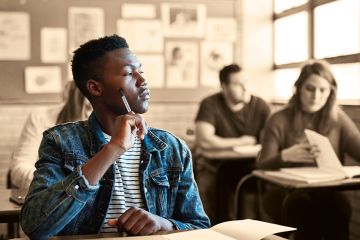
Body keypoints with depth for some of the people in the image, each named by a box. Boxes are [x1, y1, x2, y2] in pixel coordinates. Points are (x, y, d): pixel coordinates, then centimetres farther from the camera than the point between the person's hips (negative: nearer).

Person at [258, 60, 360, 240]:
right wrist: (284, 156, -31)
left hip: (327, 191, 2)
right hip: (285, 191, -2)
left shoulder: (338, 119, 8)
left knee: (338, 204, -32)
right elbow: (262, 166, -8)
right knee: (304, 205, -35)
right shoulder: (279, 120, -1)